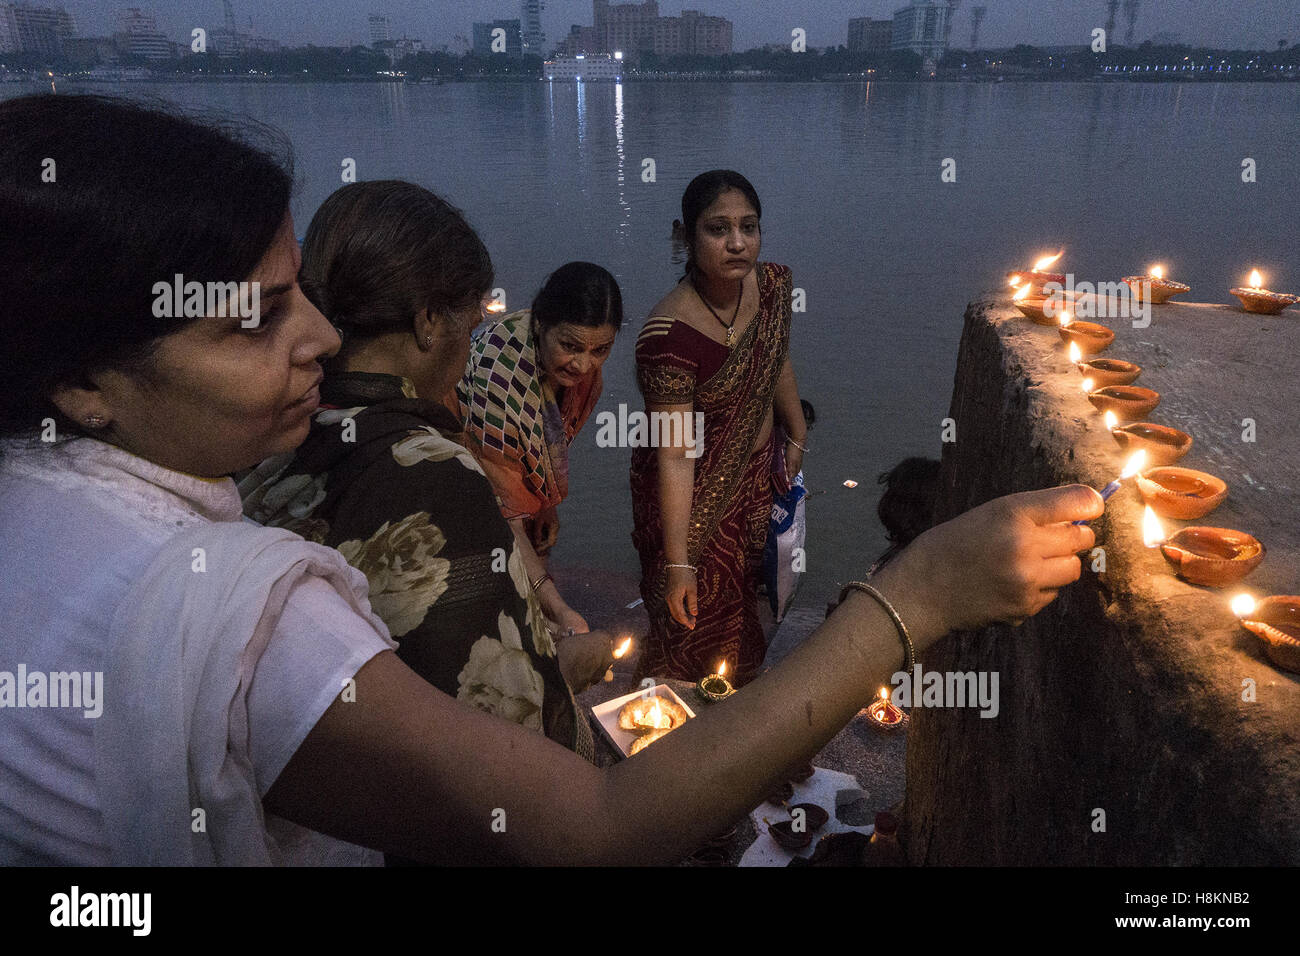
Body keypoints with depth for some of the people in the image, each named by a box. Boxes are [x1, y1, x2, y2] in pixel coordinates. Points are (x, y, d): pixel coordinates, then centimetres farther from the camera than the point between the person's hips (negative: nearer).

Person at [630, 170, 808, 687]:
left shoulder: (773, 284, -11)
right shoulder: (669, 335, -32)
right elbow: (674, 456, -29)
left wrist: (798, 438, 14)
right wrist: (678, 563, -27)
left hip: (756, 477, 7)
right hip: (696, 496, -6)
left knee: (741, 595, 27)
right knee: (696, 619, 12)